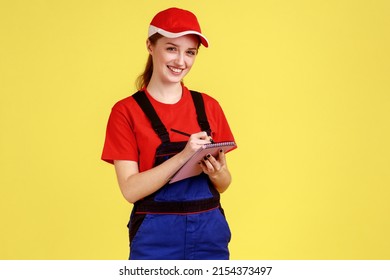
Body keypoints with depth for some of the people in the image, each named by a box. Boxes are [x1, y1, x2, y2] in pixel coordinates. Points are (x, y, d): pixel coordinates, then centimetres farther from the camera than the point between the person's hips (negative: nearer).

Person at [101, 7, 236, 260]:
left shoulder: (208, 106, 7)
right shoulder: (127, 111, -3)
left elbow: (224, 185, 10)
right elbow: (130, 189, -12)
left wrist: (216, 172, -11)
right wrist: (183, 156, -22)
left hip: (210, 234, 3)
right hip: (156, 238, -3)